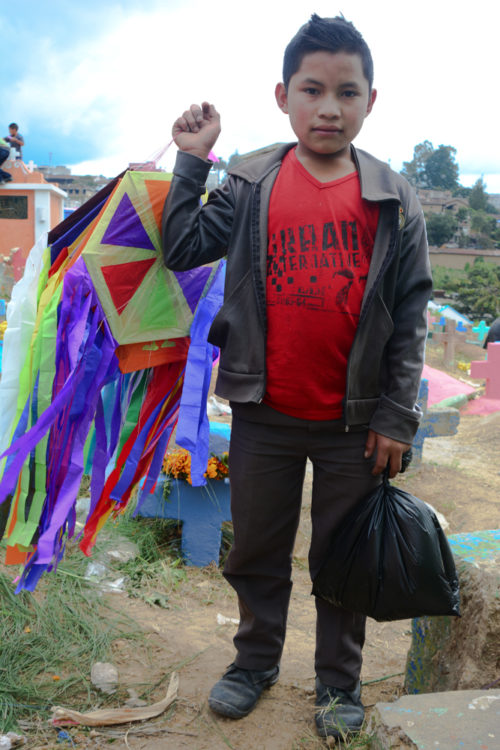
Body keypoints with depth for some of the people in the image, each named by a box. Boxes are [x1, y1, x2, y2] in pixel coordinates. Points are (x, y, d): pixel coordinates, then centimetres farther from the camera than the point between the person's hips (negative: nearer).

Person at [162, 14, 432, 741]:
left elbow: (411, 316, -3)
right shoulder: (251, 184, -2)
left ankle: (339, 680, 37)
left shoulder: (394, 199, -4)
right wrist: (192, 161, -10)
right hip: (264, 414, 1)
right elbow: (181, 250, -4)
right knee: (257, 548, 17)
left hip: (353, 421, -1)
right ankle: (256, 659, 42)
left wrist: (396, 415, -5)